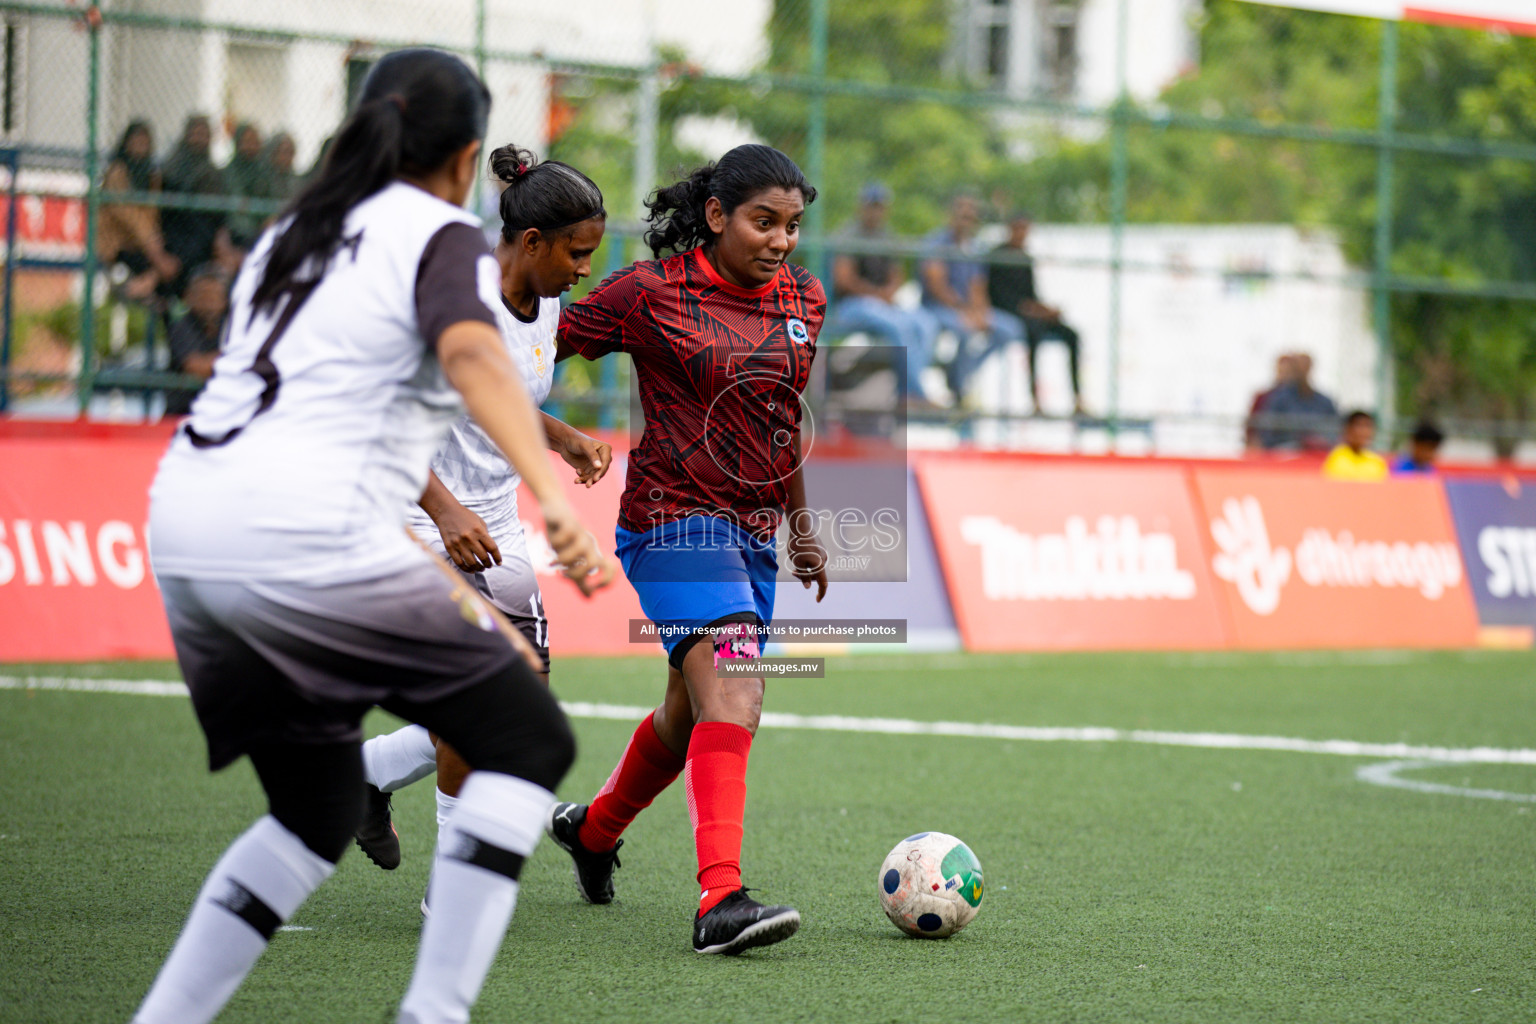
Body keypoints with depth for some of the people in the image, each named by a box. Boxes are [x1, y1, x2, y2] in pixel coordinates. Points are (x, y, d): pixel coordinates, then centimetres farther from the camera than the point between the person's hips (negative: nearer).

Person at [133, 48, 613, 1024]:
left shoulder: (291, 236, 24)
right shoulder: (443, 238, 0)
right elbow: (472, 354, -22)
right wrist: (555, 497, -36)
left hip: (184, 522, 8)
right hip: (302, 537, -8)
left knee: (320, 810, 21)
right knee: (530, 739, 4)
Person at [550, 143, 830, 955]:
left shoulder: (802, 299, 9)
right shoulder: (650, 293, -10)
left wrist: (801, 524, 26)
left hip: (753, 528, 7)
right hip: (677, 517, -7)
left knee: (692, 715, 19)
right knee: (732, 698, -24)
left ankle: (593, 828, 46)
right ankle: (720, 901, -32)